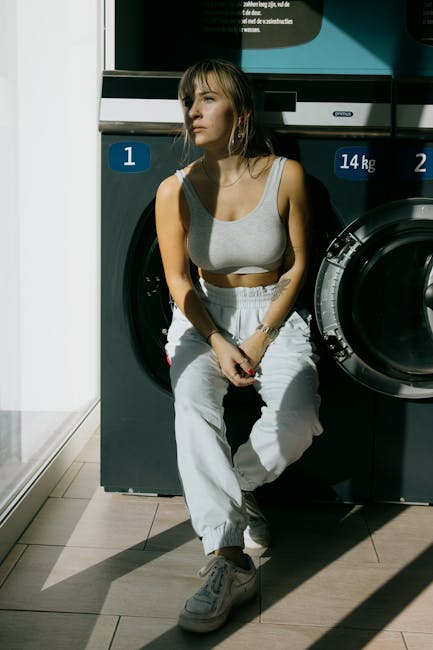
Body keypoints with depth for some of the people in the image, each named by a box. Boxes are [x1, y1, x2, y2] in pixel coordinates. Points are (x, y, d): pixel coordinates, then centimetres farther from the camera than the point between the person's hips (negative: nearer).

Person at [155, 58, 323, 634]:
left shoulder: (285, 176, -7)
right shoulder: (177, 189, -5)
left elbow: (296, 267, -2)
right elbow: (179, 281, -2)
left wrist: (261, 338, -12)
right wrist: (217, 343, -17)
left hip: (274, 314, 0)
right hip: (204, 316, 0)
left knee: (299, 415, -27)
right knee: (194, 407, -30)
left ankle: (232, 487, 4)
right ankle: (228, 560, -28)